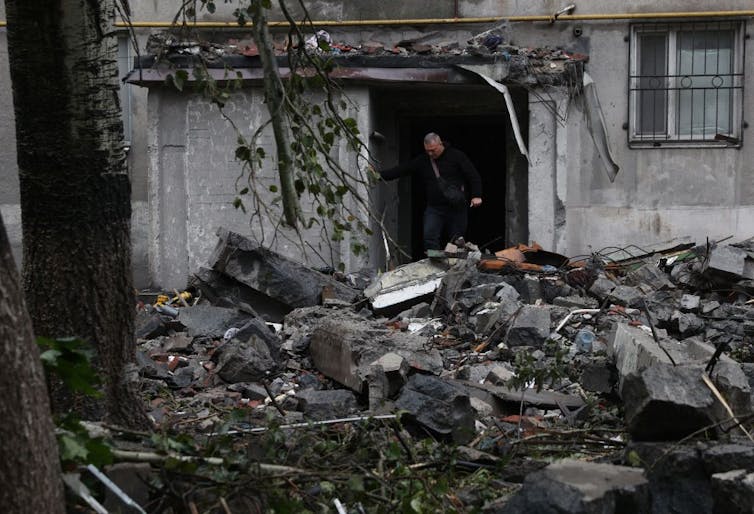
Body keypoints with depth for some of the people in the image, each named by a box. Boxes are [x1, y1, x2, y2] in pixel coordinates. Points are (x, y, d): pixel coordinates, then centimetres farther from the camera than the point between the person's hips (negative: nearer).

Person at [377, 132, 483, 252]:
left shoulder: (457, 156, -3)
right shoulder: (422, 160, 7)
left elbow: (473, 176, -4)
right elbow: (401, 170, 4)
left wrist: (476, 196, -15)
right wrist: (379, 175, -6)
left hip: (457, 208, -3)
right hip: (434, 208, 3)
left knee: (456, 241, 0)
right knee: (430, 238, -10)